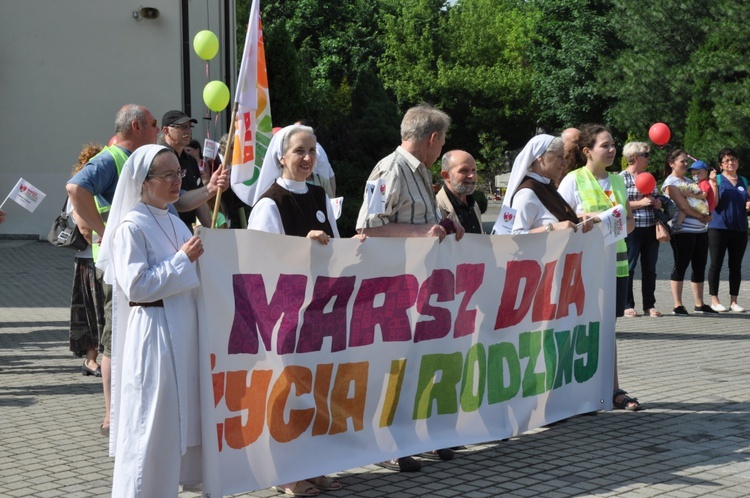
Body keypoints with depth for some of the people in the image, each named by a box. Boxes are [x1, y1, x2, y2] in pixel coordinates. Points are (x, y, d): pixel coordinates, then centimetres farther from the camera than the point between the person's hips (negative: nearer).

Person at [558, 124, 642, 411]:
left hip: (616, 260, 5)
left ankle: (614, 390, 12)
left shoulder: (617, 181, 13)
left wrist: (622, 225, -3)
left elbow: (630, 220, 18)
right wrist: (586, 219, -20)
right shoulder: (573, 180, -4)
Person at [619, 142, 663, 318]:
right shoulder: (622, 177, -5)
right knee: (628, 268, -1)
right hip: (632, 229, -7)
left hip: (651, 229, 7)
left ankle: (649, 305, 14)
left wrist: (658, 203, 5)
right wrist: (640, 203, -17)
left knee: (650, 269, 8)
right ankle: (628, 305, 5)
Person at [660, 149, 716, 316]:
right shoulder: (670, 182, -5)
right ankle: (678, 305, -1)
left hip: (700, 230, 8)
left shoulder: (689, 181, 20)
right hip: (682, 230, -8)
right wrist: (702, 216, -7)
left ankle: (699, 304, 15)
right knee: (681, 266, -5)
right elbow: (683, 206, -15)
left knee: (700, 267, 8)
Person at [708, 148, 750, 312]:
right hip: (719, 228, -4)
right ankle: (714, 300, 6)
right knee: (716, 264, -1)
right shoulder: (717, 179, 0)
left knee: (736, 265, 7)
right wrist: (713, 183, -18)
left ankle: (734, 300, 13)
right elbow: (714, 203, -10)